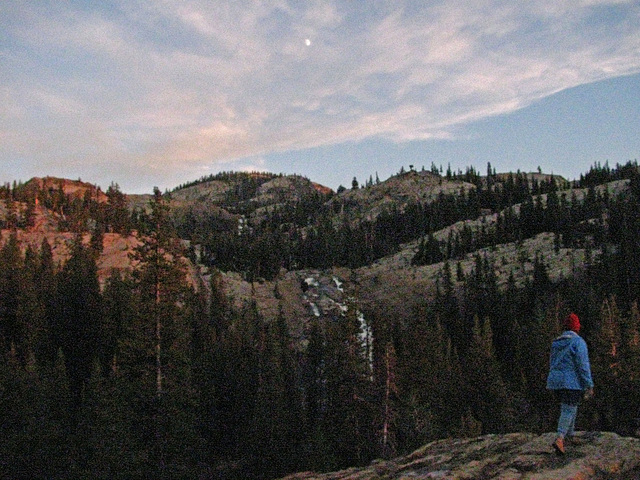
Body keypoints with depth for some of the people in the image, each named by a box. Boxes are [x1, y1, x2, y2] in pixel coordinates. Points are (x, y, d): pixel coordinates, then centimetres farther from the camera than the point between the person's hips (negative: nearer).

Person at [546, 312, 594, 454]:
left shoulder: (556, 343, 11)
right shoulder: (578, 342, -10)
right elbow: (583, 365, -15)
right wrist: (589, 386, -12)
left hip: (557, 381, 7)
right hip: (572, 382, -7)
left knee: (570, 407, 21)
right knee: (568, 410, -8)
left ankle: (569, 436, 27)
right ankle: (559, 439, -22)